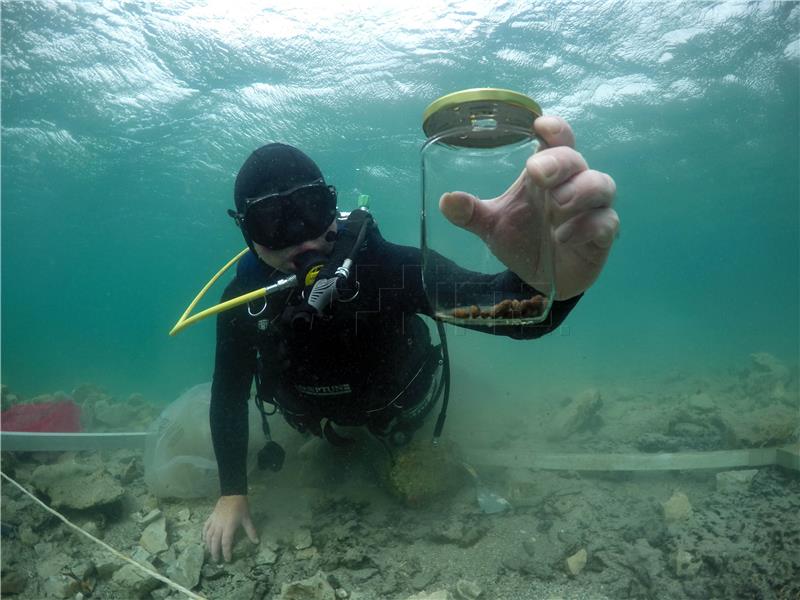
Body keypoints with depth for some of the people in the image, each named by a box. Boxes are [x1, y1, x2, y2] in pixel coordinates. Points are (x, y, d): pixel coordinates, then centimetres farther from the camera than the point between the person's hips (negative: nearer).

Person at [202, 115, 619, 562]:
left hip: (398, 408, -2)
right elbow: (229, 393, -14)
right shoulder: (243, 298, -29)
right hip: (320, 419, 2)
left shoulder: (383, 266, -41)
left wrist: (547, 277, -80)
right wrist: (233, 494, -13)